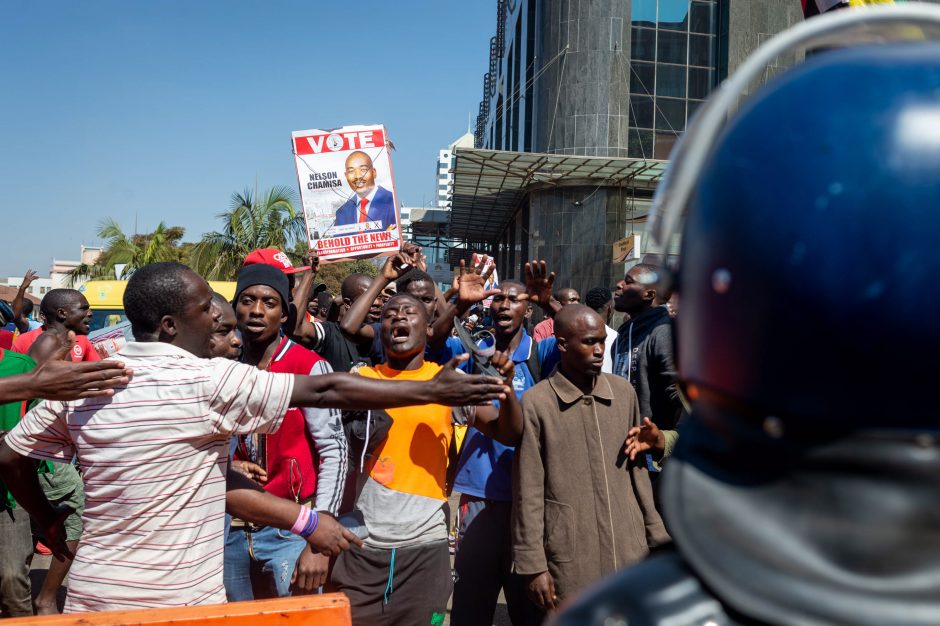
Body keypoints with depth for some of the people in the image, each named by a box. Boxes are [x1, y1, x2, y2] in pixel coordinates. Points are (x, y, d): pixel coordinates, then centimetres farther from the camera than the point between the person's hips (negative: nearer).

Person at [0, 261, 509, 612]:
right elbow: (328, 391, -17)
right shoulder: (210, 381, -18)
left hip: (91, 596, 6)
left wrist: (49, 522, 26)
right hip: (179, 600, -6)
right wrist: (434, 390, -11)